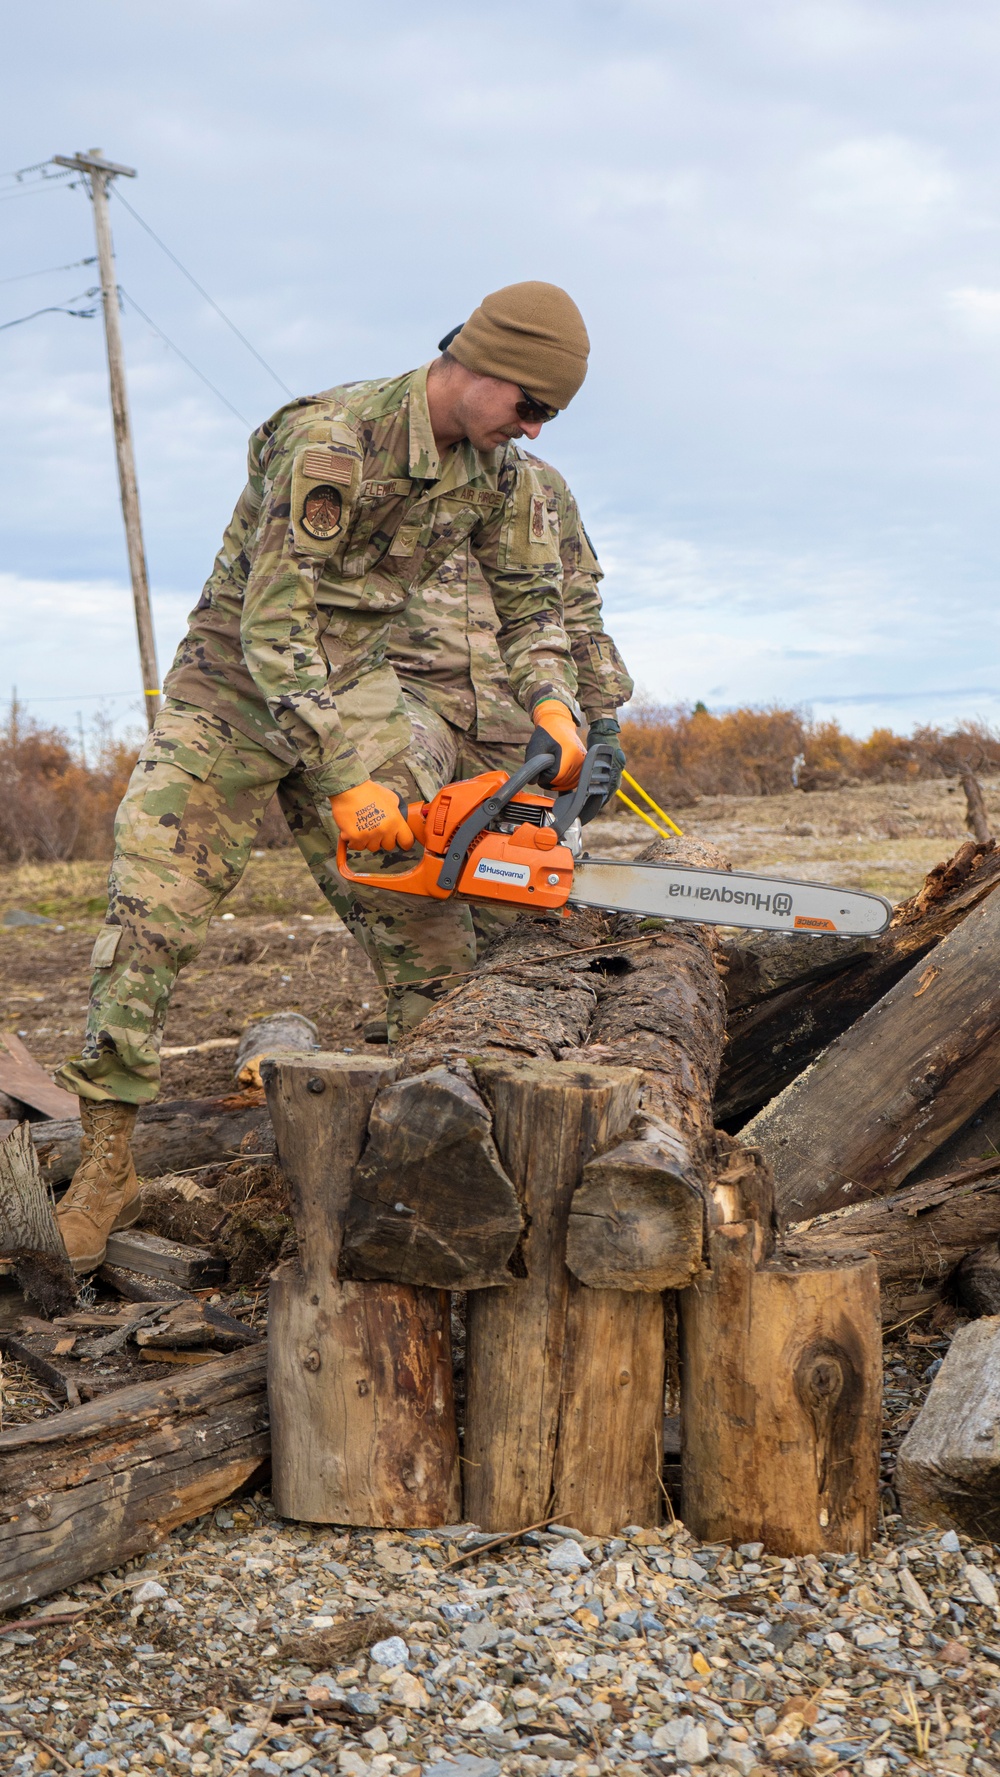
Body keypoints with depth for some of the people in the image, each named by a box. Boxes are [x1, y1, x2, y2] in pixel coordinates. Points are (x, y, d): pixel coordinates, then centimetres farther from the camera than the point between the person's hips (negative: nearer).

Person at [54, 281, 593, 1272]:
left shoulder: (497, 469, -5)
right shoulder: (330, 443, -28)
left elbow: (529, 603, 6)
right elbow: (272, 630, -30)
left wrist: (552, 708, -14)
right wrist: (345, 781, -33)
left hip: (351, 685, 6)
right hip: (236, 683, -6)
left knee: (429, 881, -2)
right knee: (151, 909, -12)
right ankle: (105, 1169, -6)